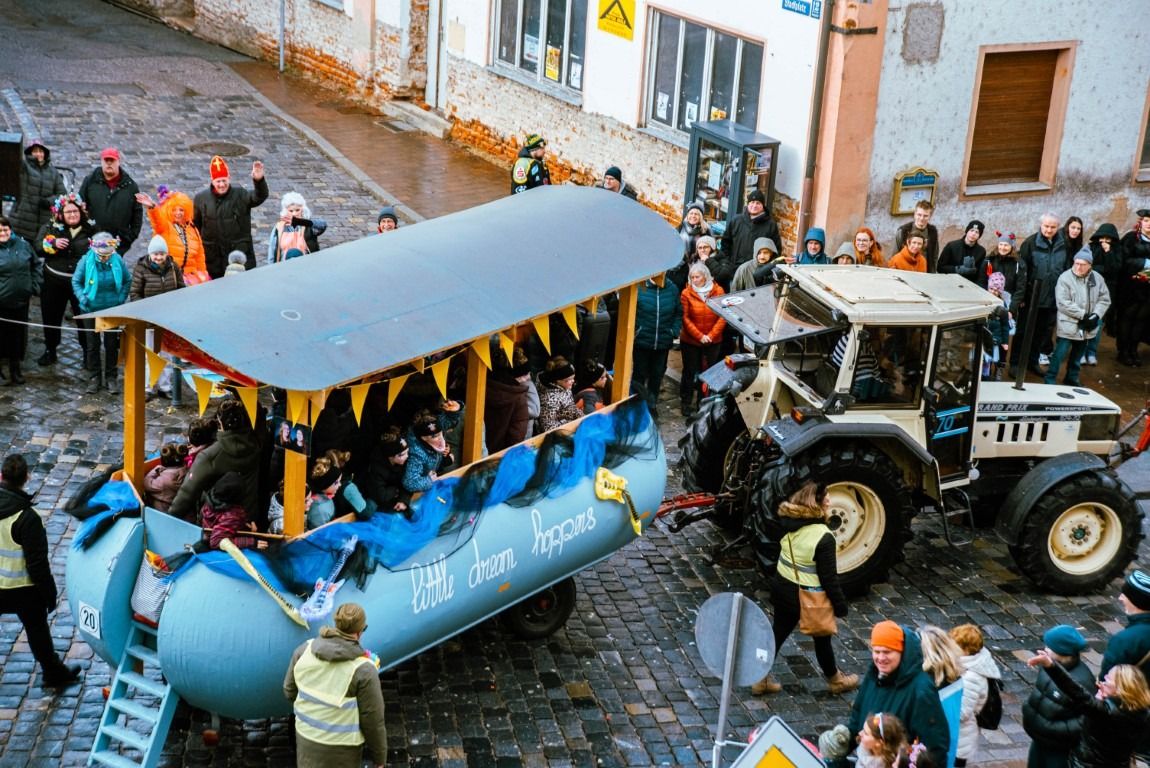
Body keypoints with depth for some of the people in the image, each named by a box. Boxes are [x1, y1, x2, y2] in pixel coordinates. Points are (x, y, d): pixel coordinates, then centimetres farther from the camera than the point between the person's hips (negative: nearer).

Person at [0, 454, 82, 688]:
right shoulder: (27, 518, -25)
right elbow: (37, 562, -20)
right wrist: (48, 593, -7)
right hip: (22, 589, -4)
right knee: (37, 629, 13)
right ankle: (54, 673, 30)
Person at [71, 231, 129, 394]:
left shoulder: (118, 260, -11)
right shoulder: (86, 261, -14)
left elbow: (127, 281, 5)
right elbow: (76, 281, -1)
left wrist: (122, 298, -6)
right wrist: (83, 298, -15)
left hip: (112, 309, 0)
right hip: (91, 310, 0)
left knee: (112, 344, 7)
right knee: (92, 344, 9)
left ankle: (111, 377, 20)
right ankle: (94, 377, 21)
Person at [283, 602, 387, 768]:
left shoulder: (305, 650, -11)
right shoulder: (363, 670, -25)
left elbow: (290, 690, 2)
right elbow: (373, 720, -18)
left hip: (307, 735, 5)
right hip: (341, 746, -5)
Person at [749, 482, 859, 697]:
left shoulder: (790, 524, -9)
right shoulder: (824, 538, -25)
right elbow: (829, 578, -20)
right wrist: (841, 607, -9)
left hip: (783, 589, 6)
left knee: (777, 632, 18)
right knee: (821, 637, 16)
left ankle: (761, 679, 23)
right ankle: (835, 680, 37)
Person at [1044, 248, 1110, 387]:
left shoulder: (1097, 279, 3)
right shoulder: (1065, 278, -12)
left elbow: (1104, 300, 6)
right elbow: (1063, 303, -18)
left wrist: (1096, 316, -11)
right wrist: (1083, 315, -19)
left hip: (1086, 327, 5)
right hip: (1068, 325, -5)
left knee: (1078, 354, 18)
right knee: (1060, 354, -5)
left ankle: (1072, 378, 33)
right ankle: (1049, 380, 3)